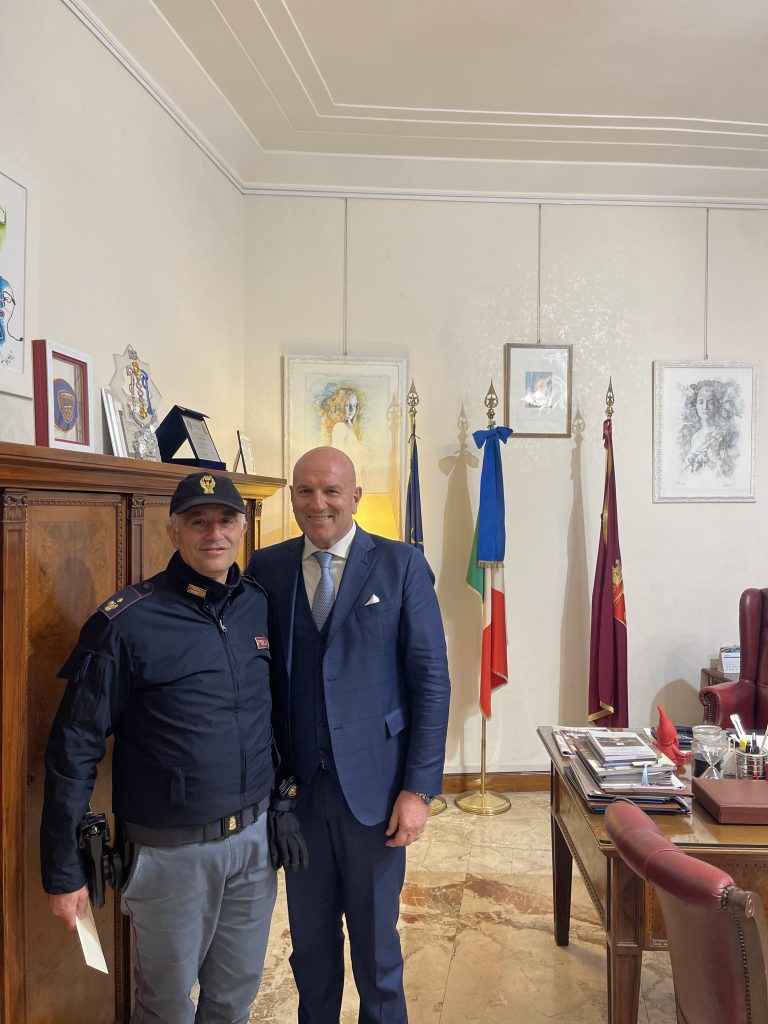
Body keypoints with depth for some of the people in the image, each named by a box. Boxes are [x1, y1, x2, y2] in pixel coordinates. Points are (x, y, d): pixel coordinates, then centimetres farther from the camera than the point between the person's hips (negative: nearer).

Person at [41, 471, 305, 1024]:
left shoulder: (263, 606, -1)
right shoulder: (125, 622, -16)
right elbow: (74, 747, -11)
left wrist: (283, 809, 10)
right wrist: (63, 870, -8)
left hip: (255, 836, 4)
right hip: (171, 848, -4)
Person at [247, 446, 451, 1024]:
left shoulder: (402, 565, -6)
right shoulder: (267, 568, 2)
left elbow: (431, 681, -6)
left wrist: (420, 788, -9)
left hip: (374, 785, -2)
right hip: (297, 786, 2)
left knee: (377, 943, 14)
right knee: (310, 941, 19)